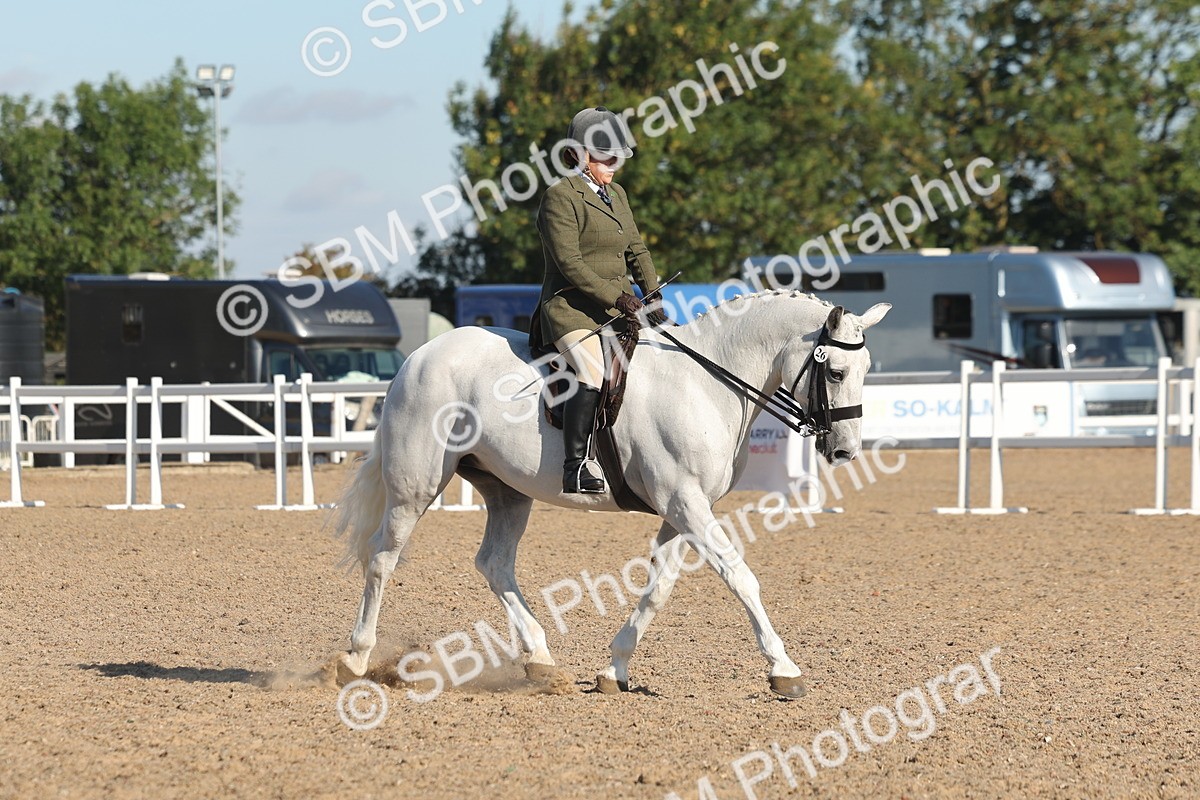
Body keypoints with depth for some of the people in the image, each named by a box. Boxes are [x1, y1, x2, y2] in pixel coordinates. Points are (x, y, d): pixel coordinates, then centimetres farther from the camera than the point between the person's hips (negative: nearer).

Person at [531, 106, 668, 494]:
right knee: (594, 375, -28)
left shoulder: (616, 194, 18)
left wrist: (653, 297, 5)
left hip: (617, 308, 9)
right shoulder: (560, 197, -8)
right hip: (572, 308, -9)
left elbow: (636, 250, 21)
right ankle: (577, 468, -29)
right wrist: (618, 298, -18)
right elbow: (569, 263, -15)